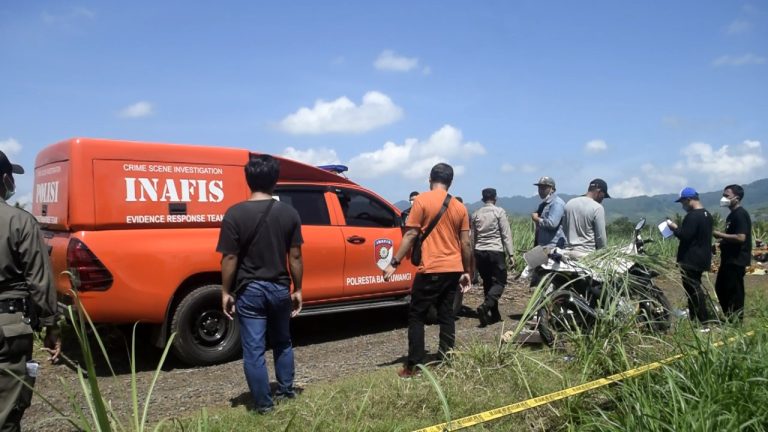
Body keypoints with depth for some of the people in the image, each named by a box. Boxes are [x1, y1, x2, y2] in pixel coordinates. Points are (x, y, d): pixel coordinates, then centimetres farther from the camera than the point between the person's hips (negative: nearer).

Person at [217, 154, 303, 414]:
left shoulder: (235, 214, -12)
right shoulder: (289, 213, -4)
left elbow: (229, 258, -11)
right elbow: (295, 257, -1)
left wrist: (226, 292, -1)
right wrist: (297, 289, 8)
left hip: (249, 290, -3)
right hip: (279, 288, 3)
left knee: (254, 349, 7)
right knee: (282, 342, 23)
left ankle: (264, 404, 15)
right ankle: (286, 391, 34)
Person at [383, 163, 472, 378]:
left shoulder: (422, 200, -6)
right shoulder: (459, 207, 8)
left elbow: (411, 235, -10)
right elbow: (465, 243, 8)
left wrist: (394, 263, -6)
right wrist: (467, 271, 17)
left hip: (431, 269, -5)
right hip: (453, 269, 5)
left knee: (416, 316, 4)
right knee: (446, 316, 12)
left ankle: (413, 366, 3)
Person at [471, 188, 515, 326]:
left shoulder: (476, 214, 8)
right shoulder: (499, 212, -4)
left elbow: (473, 236, 12)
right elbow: (506, 235, -8)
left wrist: (473, 255, 19)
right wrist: (511, 254, -6)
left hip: (479, 252, 5)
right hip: (495, 252, -5)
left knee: (487, 282, 13)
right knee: (499, 282, 1)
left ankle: (494, 314, 18)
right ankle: (485, 306, -22)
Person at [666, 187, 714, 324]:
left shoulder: (692, 216, -20)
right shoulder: (707, 214, 13)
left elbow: (685, 236, -25)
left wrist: (675, 228, -9)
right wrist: (680, 228, 12)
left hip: (690, 260, -11)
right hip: (702, 258, 11)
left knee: (693, 289, -7)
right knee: (695, 287, 18)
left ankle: (704, 322, -6)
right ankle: (694, 318, 26)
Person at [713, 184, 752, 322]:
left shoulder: (740, 214, -16)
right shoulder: (732, 214, 15)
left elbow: (741, 237, -25)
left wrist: (720, 235, -17)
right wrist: (722, 240, 8)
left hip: (737, 260, -10)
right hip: (729, 259, 10)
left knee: (734, 291, -3)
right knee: (720, 288, 16)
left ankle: (736, 321, 7)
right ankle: (729, 318, 26)